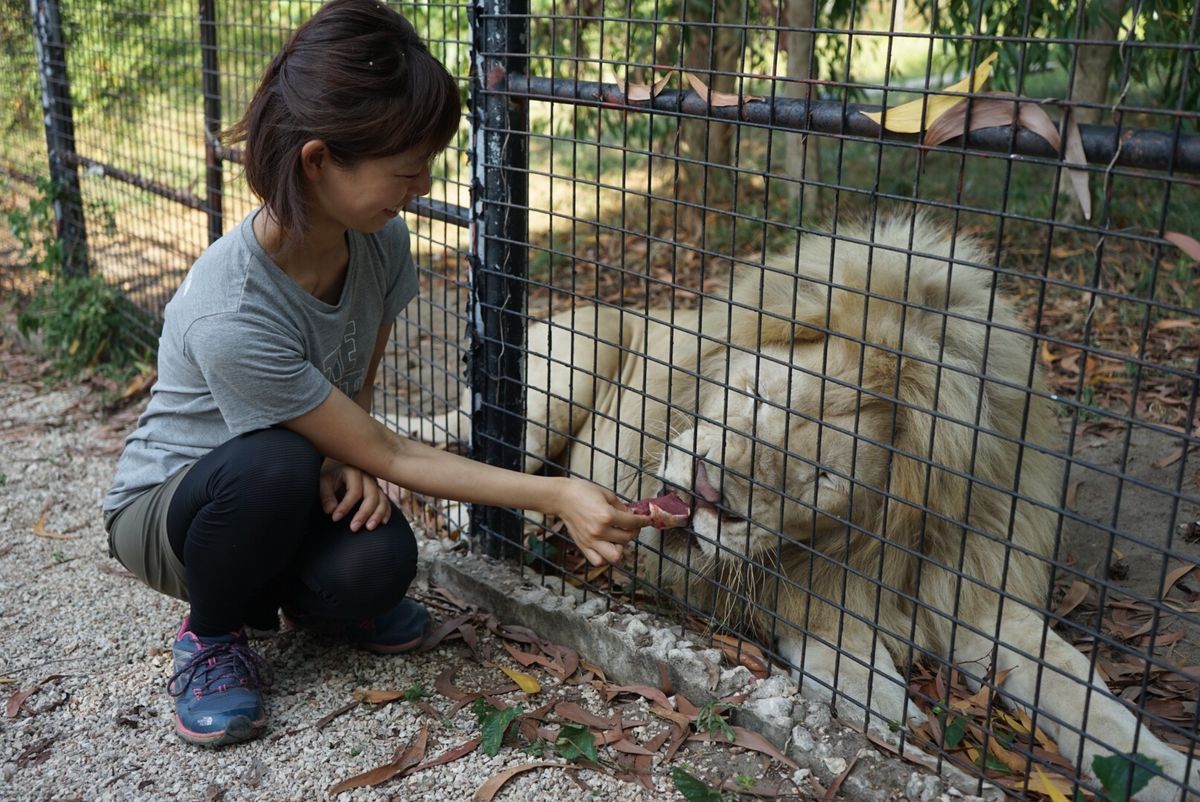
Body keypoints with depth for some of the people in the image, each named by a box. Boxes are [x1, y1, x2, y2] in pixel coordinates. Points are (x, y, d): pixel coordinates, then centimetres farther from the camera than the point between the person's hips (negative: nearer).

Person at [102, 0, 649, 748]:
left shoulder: (380, 240, -18)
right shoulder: (230, 318, -37)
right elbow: (387, 455, -28)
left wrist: (346, 457, -21)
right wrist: (556, 496, -28)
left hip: (288, 494, 4)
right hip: (168, 509, -4)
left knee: (381, 561, -28)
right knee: (277, 465, -37)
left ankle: (306, 592, 10)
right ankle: (210, 637, -6)